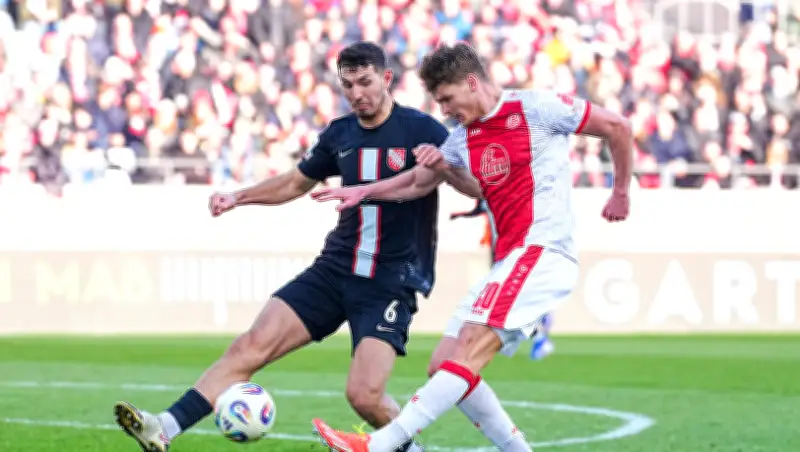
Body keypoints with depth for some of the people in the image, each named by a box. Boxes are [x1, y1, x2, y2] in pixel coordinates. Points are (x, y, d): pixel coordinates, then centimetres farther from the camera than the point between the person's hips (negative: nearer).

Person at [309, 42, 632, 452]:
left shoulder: (536, 108, -5)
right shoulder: (463, 139, 15)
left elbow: (617, 127, 3)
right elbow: (420, 182, 31)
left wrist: (620, 193, 12)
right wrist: (364, 191, 19)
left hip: (544, 252, -9)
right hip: (507, 263, 9)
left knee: (469, 348, -20)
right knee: (443, 365, 2)